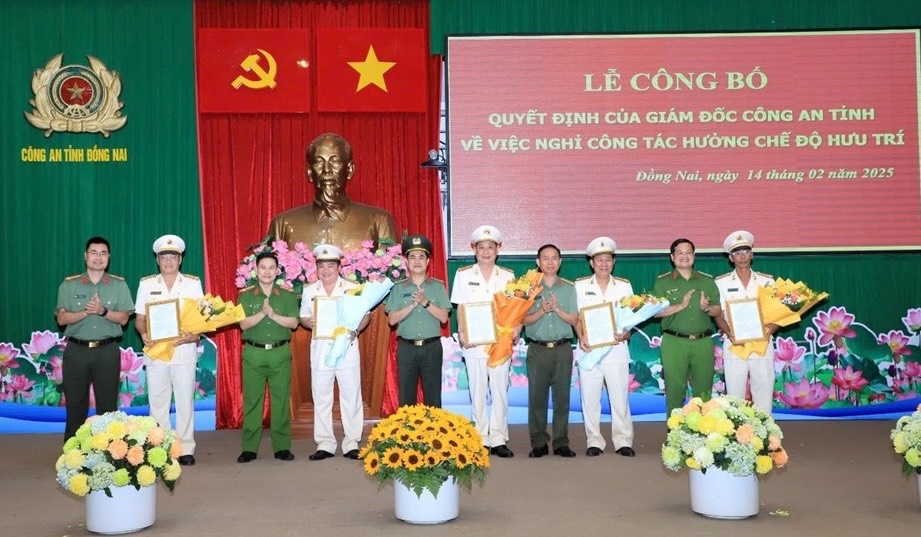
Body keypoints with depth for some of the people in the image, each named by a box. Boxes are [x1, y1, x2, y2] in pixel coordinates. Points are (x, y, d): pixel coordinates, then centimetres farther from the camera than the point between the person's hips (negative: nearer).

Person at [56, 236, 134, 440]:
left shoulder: (119, 285, 5)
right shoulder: (69, 284, 5)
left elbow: (123, 318, -1)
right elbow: (62, 319, -2)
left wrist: (103, 311, -19)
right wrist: (86, 312, -17)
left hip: (107, 351, 0)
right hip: (76, 350, 0)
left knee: (107, 404, 3)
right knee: (75, 404, 4)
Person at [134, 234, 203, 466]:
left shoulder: (193, 283, 7)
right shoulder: (146, 284, 9)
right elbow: (139, 318, 8)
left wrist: (194, 335, -15)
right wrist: (143, 334, -13)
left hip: (184, 350, -1)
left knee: (185, 401, -1)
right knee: (157, 401, 4)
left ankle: (186, 449, 6)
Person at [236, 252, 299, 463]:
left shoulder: (287, 296, 7)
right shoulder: (246, 296, 7)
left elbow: (293, 322, -3)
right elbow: (244, 324, -4)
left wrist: (273, 314, -15)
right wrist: (262, 313, -16)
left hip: (280, 353, 0)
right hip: (253, 353, 0)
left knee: (281, 400, 1)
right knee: (252, 400, 1)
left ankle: (282, 447, 7)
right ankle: (249, 448, 6)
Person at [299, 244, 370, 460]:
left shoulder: (353, 288, 2)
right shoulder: (309, 291, 10)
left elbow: (365, 315, 3)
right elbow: (303, 317, 14)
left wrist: (356, 330, -15)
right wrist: (309, 322, -9)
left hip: (347, 347, -2)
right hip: (320, 349, 2)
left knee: (351, 396, 1)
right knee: (321, 397, 5)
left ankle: (352, 443, 10)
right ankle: (324, 444, 14)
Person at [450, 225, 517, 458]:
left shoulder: (508, 276, 8)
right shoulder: (463, 275, 5)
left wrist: (514, 330, -9)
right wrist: (462, 335, -11)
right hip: (474, 343, -1)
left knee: (500, 390, 3)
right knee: (477, 392, 3)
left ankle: (499, 439, 10)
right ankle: (480, 440, 10)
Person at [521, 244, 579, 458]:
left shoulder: (569, 288, 7)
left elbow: (574, 320, 3)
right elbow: (525, 320, 2)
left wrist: (557, 308, -12)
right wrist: (542, 310, -15)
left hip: (563, 349, 1)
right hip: (537, 349, 0)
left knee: (562, 396, 2)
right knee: (537, 396, 0)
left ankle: (561, 443, 10)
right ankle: (538, 444, 8)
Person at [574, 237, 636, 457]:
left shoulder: (624, 286, 10)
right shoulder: (580, 286, 8)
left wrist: (625, 335, -11)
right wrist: (581, 338, -10)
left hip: (616, 347, 0)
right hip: (589, 348, 0)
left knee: (619, 395, -2)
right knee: (590, 396, 1)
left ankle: (623, 441, 7)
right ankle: (594, 441, 10)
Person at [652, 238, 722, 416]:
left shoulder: (707, 280, 11)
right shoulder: (663, 282, 4)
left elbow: (719, 309, 11)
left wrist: (707, 308, -11)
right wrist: (681, 306, -16)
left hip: (703, 342, 2)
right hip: (674, 343, -2)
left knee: (704, 391, 5)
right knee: (675, 390, 1)